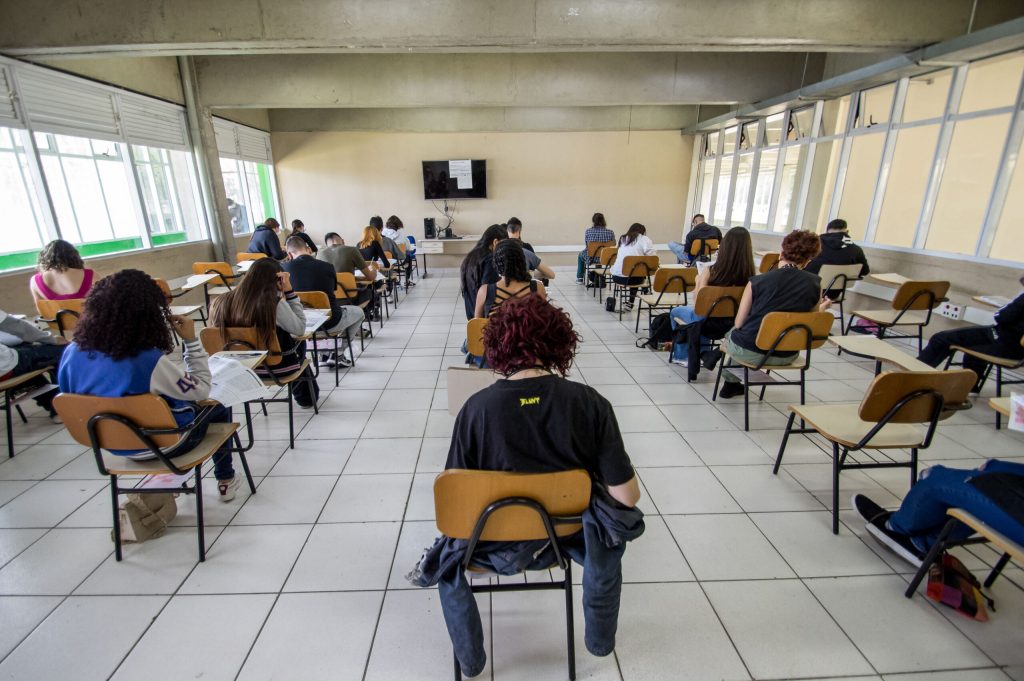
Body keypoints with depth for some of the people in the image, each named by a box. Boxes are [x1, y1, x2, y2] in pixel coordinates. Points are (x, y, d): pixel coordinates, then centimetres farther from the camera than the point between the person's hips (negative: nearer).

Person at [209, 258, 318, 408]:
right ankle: (306, 396, 45)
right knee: (299, 343, 27)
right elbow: (300, 329, -12)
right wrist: (289, 290, -15)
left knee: (294, 343, 29)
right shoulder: (274, 304, -26)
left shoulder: (223, 301, -11)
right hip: (275, 367, -5)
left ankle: (305, 395, 47)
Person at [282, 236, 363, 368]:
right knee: (358, 312, 26)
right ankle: (336, 354, 20)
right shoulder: (327, 267, -11)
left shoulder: (283, 267, -10)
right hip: (329, 323, -3)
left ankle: (325, 354, 31)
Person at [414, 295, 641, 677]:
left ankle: (470, 660, 41)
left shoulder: (477, 407, -21)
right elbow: (628, 496, -16)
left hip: (497, 543, 0)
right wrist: (598, 483, 7)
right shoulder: (590, 402, -21)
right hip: (571, 538, 1)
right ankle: (600, 639, 49)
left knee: (447, 553, 32)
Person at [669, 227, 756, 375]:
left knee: (675, 311, 27)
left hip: (708, 322, -4)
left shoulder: (711, 271, -26)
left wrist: (698, 282, 2)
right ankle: (703, 352, 40)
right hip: (733, 323, 4)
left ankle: (682, 355, 39)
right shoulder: (750, 276, -17)